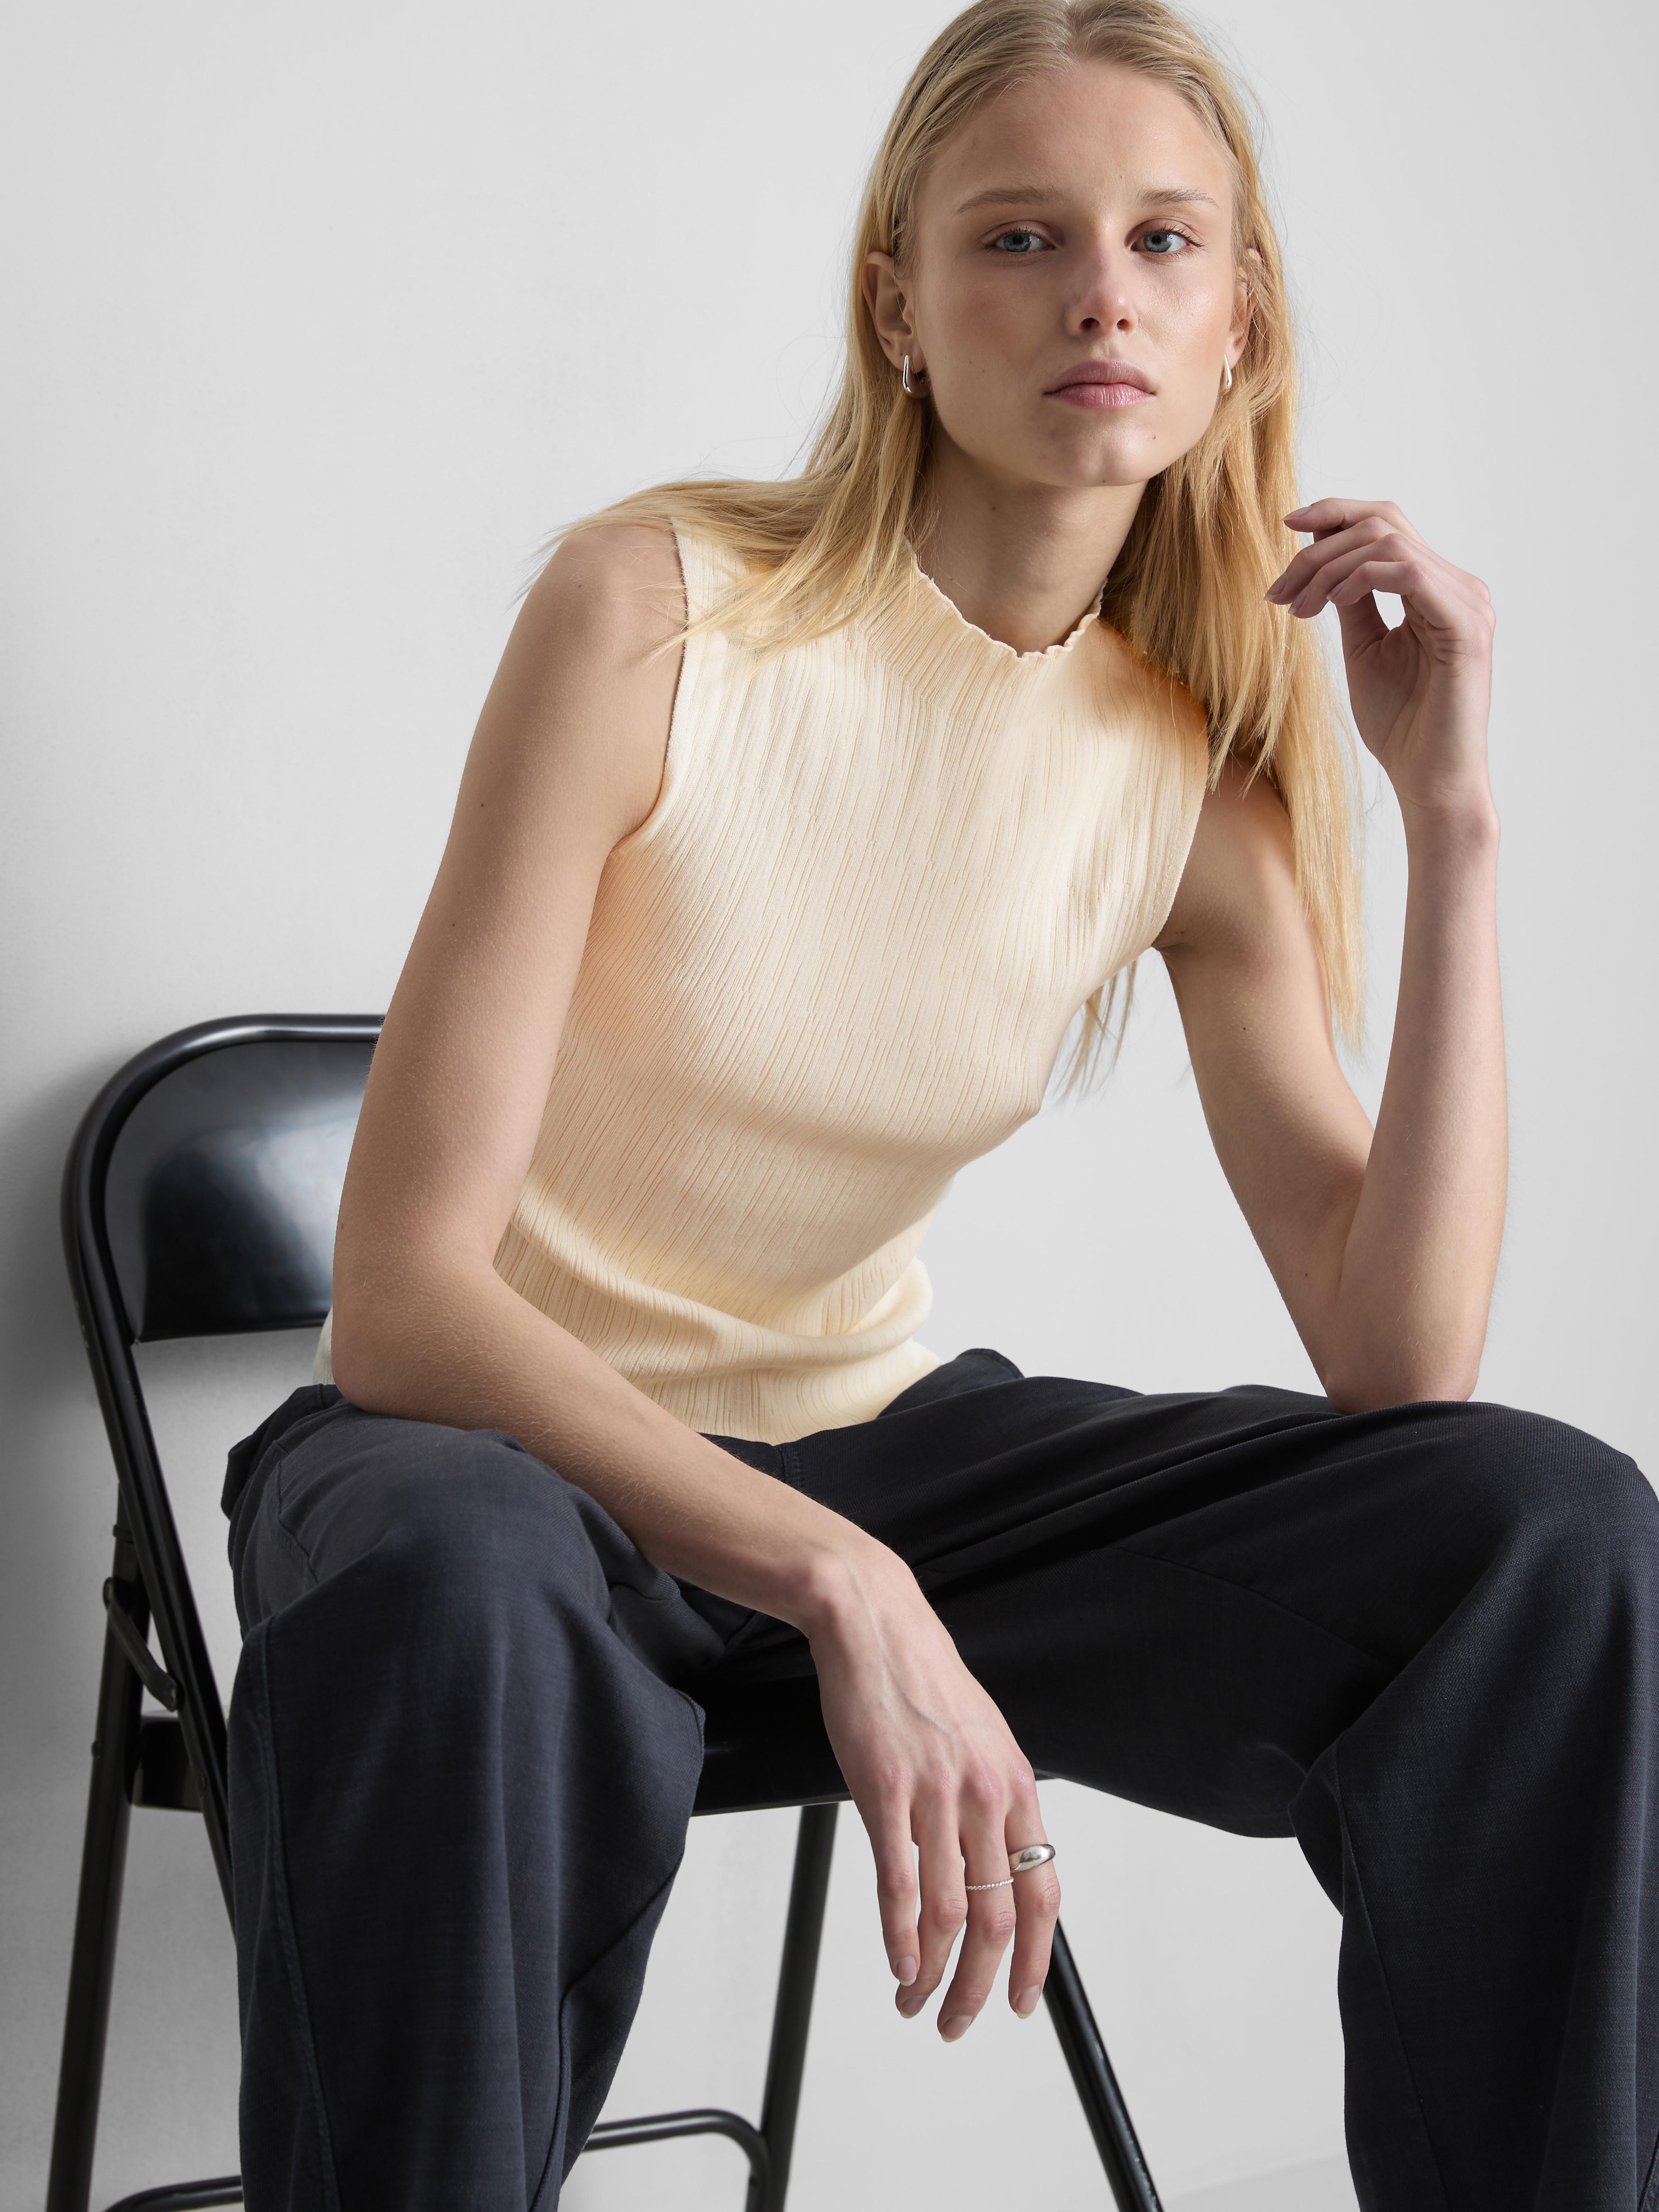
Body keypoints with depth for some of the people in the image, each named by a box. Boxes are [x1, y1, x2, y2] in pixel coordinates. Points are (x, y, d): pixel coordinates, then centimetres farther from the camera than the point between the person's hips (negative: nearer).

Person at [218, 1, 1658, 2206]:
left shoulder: (1198, 772, -3)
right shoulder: (660, 609, -18)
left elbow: (1400, 1367, -12)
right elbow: (404, 1297, -22)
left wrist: (1455, 819, -16)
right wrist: (841, 1588, -33)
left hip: (869, 1446, 4)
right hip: (509, 1446, -4)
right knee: (445, 1604, -41)